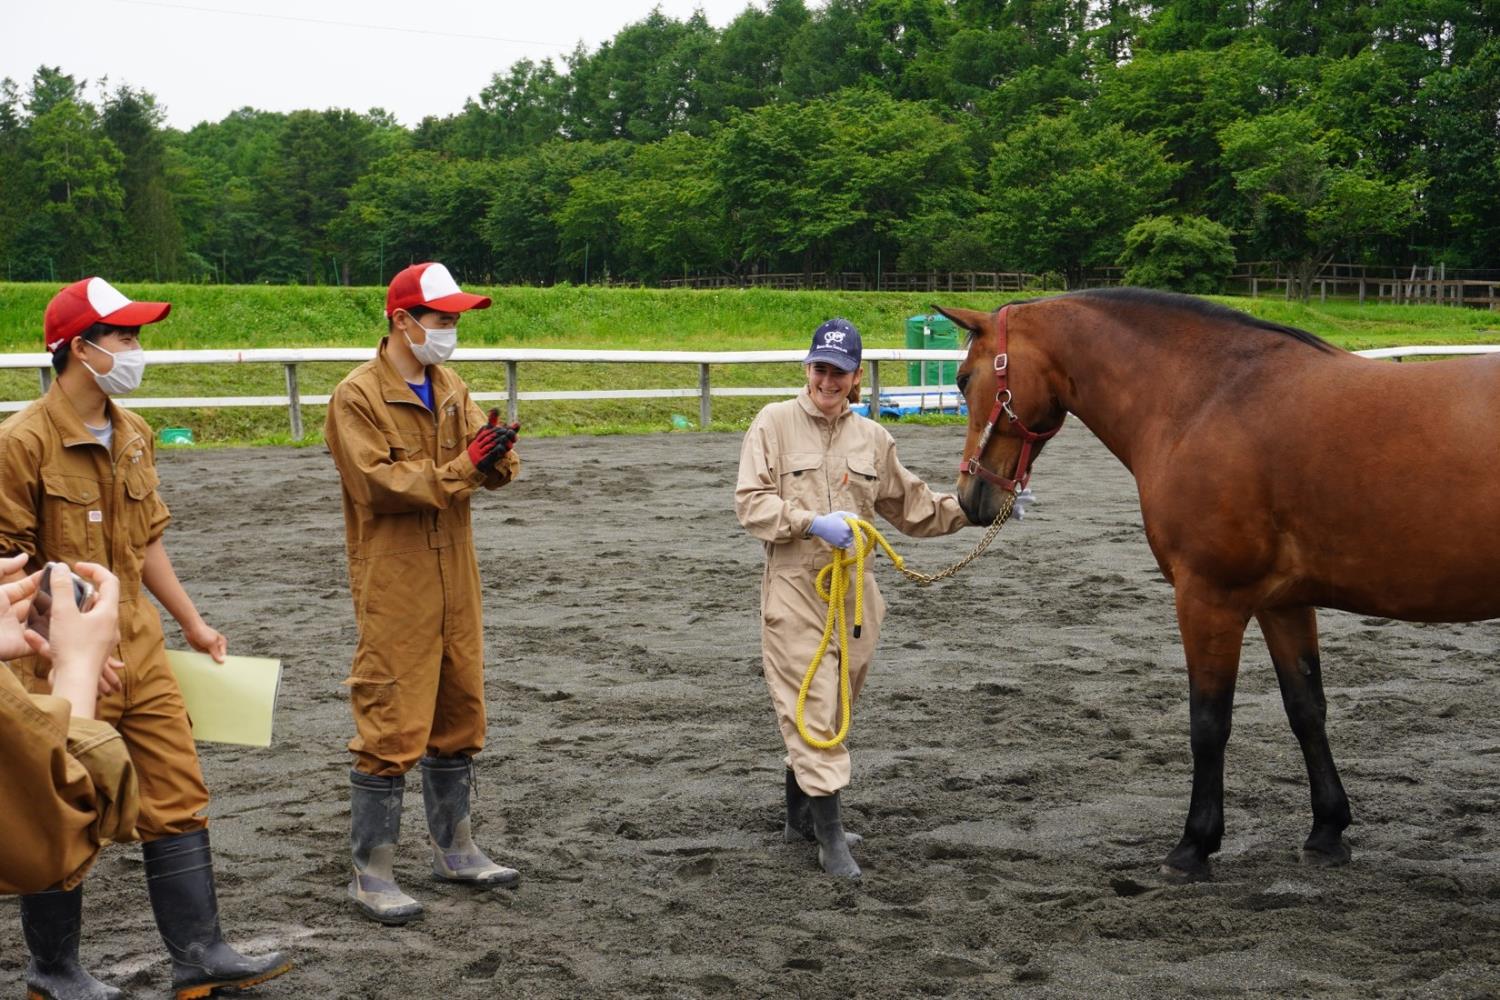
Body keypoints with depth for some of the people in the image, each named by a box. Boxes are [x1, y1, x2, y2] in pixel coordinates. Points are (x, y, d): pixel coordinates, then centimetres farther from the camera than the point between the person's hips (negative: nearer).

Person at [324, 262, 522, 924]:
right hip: (393, 588, -8)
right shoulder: (358, 398, -10)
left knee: (458, 715, 16)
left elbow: (489, 467, 7)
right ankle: (371, 875, 1)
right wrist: (458, 469, -22)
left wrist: (496, 456, -17)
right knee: (391, 727, -7)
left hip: (453, 581, 8)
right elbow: (378, 484, -19)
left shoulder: (450, 388, 13)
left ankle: (453, 850, 30)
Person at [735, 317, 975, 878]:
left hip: (855, 589, 5)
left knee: (836, 705, 14)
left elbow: (912, 507, 18)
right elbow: (751, 502, -10)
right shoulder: (775, 423, -3)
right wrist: (812, 522, -22)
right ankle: (830, 835, -6)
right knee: (813, 705, -9)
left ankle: (800, 816, 30)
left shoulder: (872, 437, 10)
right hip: (795, 586, -5)